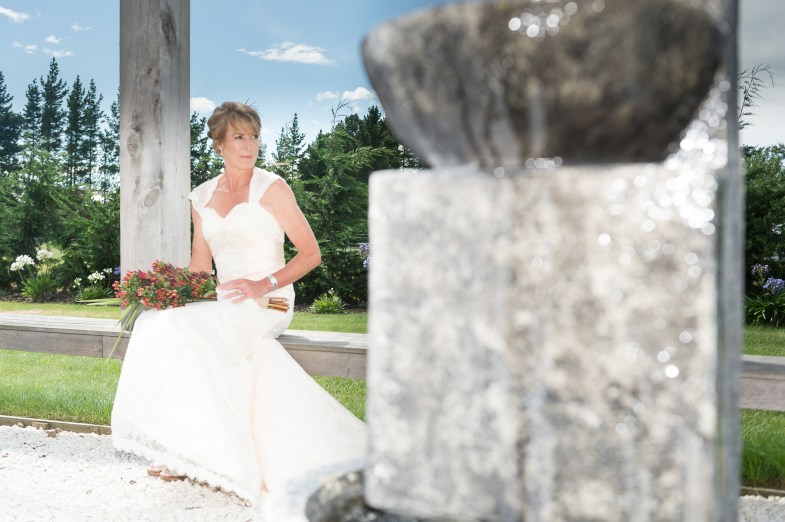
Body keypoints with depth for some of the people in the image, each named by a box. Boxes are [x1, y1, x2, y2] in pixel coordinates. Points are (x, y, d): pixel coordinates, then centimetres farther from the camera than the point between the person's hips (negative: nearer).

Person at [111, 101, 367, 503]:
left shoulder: (271, 189, -4)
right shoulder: (201, 198, 12)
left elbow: (310, 253, -5)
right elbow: (199, 267, 16)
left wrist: (264, 284, -17)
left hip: (268, 305, -5)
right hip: (225, 306, 6)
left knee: (184, 330, -29)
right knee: (157, 323, -22)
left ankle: (196, 451, -18)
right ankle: (182, 452, -18)